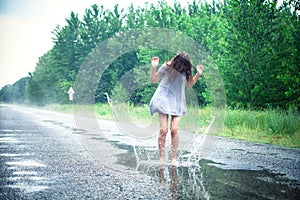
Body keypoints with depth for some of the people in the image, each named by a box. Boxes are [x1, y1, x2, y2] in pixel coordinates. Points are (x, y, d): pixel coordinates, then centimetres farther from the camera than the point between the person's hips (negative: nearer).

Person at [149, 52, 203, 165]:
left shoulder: (186, 71, -1)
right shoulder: (166, 67, -8)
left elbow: (190, 84, 17)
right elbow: (153, 80, 0)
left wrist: (198, 74, 2)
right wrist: (154, 68, -14)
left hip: (177, 102, 2)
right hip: (164, 99, -2)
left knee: (174, 129, -10)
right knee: (163, 129, -10)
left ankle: (174, 158, 0)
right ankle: (161, 158, 0)